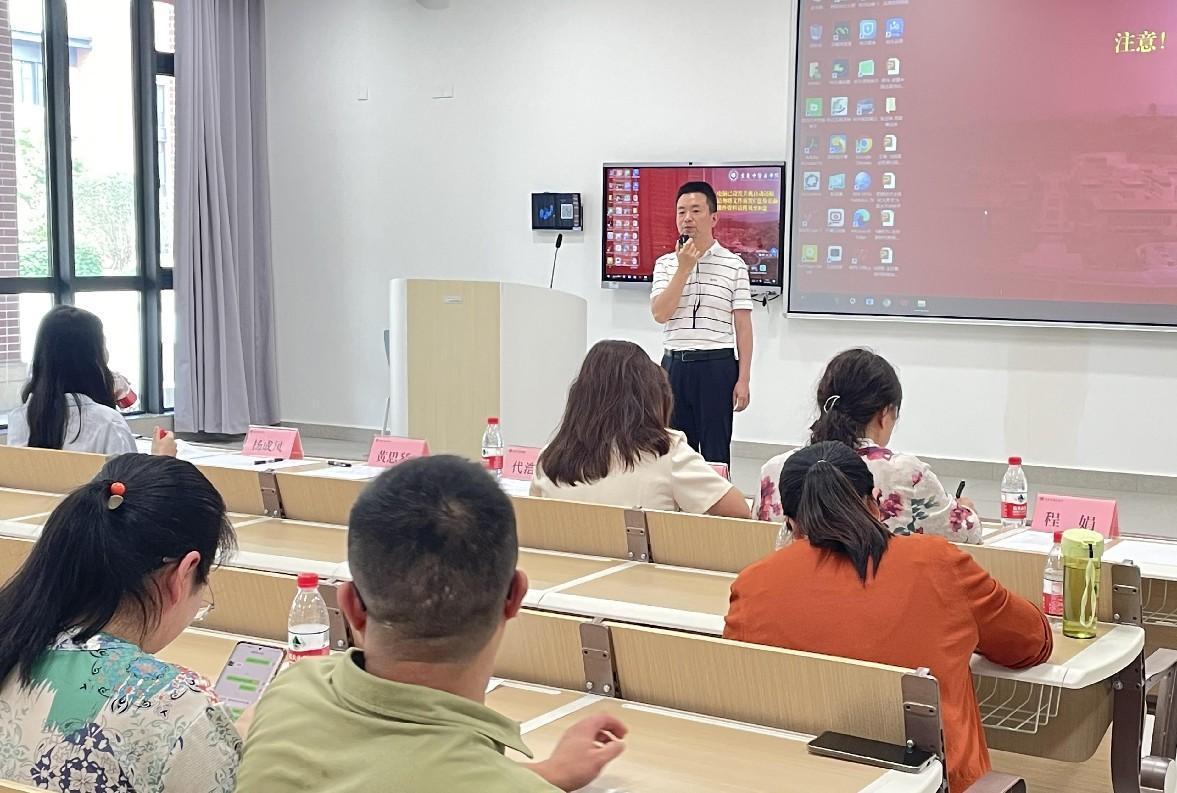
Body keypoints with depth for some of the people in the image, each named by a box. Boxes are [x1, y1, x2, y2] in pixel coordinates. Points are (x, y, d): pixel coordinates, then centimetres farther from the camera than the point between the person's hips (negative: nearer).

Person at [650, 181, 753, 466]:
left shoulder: (734, 264, 0)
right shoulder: (666, 263, 7)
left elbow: (743, 326, -1)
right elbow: (660, 313, -7)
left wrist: (743, 379, -6)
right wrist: (684, 268, -12)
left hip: (717, 366, -3)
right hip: (674, 364, 3)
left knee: (716, 451, 2)